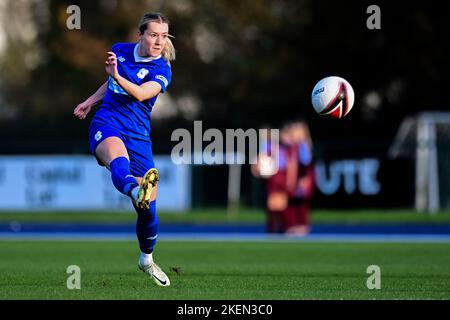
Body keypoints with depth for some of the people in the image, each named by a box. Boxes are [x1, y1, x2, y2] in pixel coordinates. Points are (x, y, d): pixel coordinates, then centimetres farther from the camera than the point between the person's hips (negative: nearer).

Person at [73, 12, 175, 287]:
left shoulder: (162, 70, -2)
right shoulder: (120, 50, 8)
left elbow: (141, 93, -24)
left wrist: (118, 76, -39)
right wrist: (91, 101, 28)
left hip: (138, 135, 0)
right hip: (106, 125, 0)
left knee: (148, 211, -1)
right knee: (118, 158, -39)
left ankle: (147, 260, 27)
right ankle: (137, 191, -75)